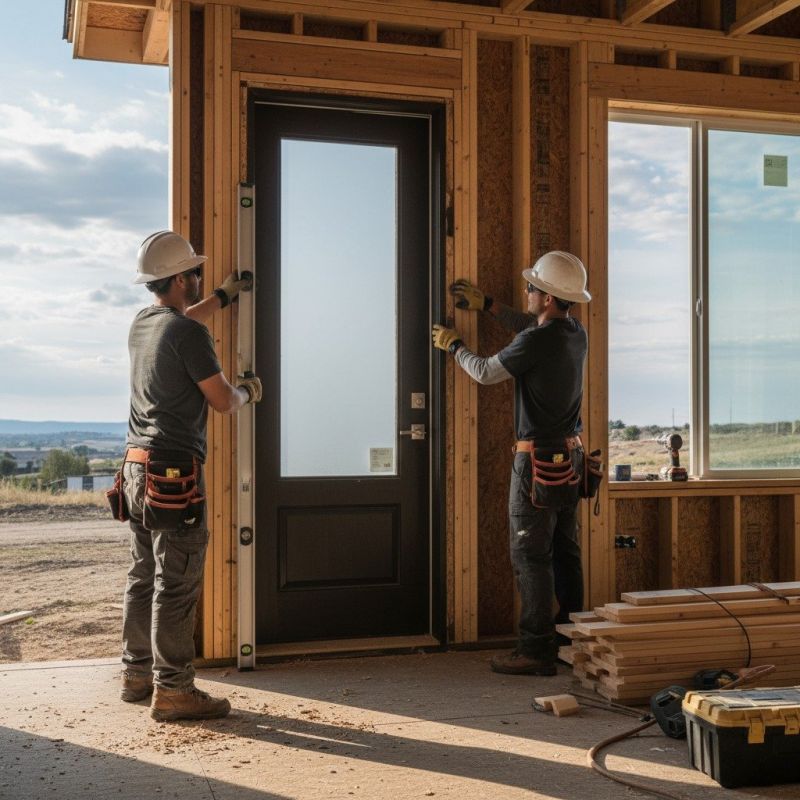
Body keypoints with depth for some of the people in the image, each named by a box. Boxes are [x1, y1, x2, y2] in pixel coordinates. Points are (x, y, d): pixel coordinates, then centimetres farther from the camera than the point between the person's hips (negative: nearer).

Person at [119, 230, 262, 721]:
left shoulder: (142, 324, 12)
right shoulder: (187, 333, -14)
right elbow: (223, 401, -10)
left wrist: (225, 296, 47)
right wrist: (249, 391, 12)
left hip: (138, 465, 9)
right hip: (175, 470, -9)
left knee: (144, 578, 14)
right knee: (176, 584, -6)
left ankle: (138, 673, 23)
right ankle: (173, 690, -2)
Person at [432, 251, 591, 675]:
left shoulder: (535, 343, -19)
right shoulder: (575, 333, 6)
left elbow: (485, 372, -5)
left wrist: (454, 346, 13)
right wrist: (487, 305, 29)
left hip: (538, 459, -9)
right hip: (570, 455, 9)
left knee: (530, 557, -4)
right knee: (565, 552, 14)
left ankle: (536, 651, -1)